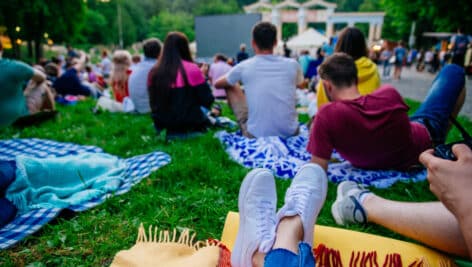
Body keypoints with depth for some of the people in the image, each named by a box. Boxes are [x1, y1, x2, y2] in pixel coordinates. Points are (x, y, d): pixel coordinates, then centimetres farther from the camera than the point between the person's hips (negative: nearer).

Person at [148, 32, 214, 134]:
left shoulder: (154, 72, -5)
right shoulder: (192, 69, -16)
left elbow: (153, 102, 6)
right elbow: (207, 100, -10)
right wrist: (203, 77, 4)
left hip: (163, 126, 4)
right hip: (190, 125, -4)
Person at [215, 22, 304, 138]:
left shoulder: (244, 67, -6)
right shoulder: (292, 64, -1)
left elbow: (217, 84, 16)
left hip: (256, 135, -2)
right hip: (290, 132, 3)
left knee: (231, 86, 17)